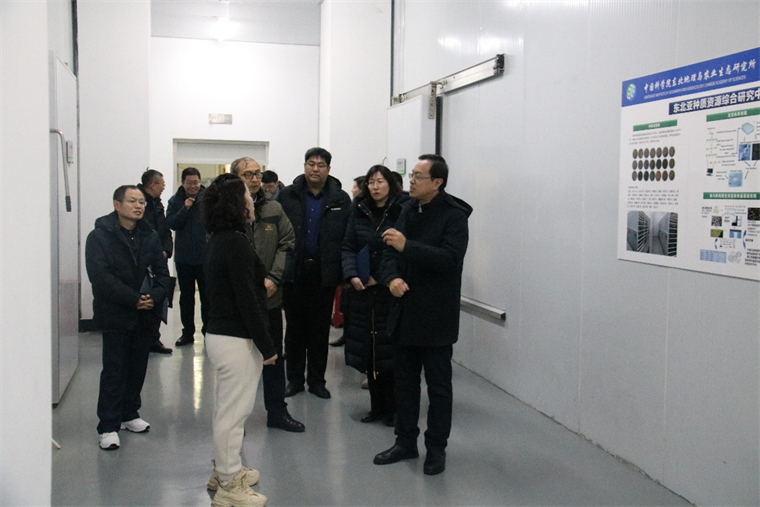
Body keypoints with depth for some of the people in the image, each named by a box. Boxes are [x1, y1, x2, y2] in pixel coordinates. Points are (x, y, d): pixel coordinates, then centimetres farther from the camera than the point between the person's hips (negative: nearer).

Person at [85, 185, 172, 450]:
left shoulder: (150, 236, 7)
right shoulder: (99, 236, -7)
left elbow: (162, 272, 5)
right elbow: (100, 277, -16)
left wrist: (154, 297, -15)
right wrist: (134, 299, -21)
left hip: (146, 315, 5)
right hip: (115, 316, -5)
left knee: (138, 368, 13)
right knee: (114, 371, -1)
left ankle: (129, 414, 29)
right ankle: (108, 426, 7)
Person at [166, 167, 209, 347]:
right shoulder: (175, 201, 2)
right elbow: (171, 223, -9)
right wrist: (185, 208, -18)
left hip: (205, 256, -2)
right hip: (183, 257, 3)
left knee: (207, 296, 7)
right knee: (186, 296, 13)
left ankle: (208, 330, 18)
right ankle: (187, 332, 23)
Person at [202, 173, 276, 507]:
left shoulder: (217, 241, 10)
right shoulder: (236, 243, -19)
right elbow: (247, 301, -21)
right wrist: (267, 346, -16)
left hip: (218, 333, 10)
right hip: (237, 339, -10)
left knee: (226, 409, 21)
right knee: (233, 413, 1)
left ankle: (224, 470, 35)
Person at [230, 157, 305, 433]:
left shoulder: (274, 209, 3)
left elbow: (287, 243, 2)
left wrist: (274, 278, -10)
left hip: (270, 296, 4)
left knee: (274, 355, 15)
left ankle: (277, 411, 29)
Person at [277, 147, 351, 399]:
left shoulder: (341, 200, 0)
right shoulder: (287, 195, 0)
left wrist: (344, 272, -8)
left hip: (324, 273, 0)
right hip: (294, 271, 0)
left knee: (320, 329, 10)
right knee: (295, 327, 10)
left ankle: (316, 379, 22)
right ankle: (294, 378, 22)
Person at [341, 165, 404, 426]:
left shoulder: (401, 212, -6)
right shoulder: (359, 212, 10)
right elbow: (347, 247, 8)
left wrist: (380, 277, -13)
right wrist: (352, 275, -7)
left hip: (390, 292, -4)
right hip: (362, 291, 5)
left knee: (389, 350, -1)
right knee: (367, 350, 8)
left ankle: (391, 409, 14)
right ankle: (376, 406, 21)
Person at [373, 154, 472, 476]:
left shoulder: (453, 215, -12)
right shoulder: (408, 210, 8)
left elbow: (449, 258, -25)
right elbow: (391, 251, 8)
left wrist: (407, 246, -30)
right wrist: (392, 277, -12)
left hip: (436, 316, -7)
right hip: (405, 311, 7)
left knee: (438, 385, 6)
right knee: (404, 380, 16)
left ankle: (436, 448, 20)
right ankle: (405, 442, 29)